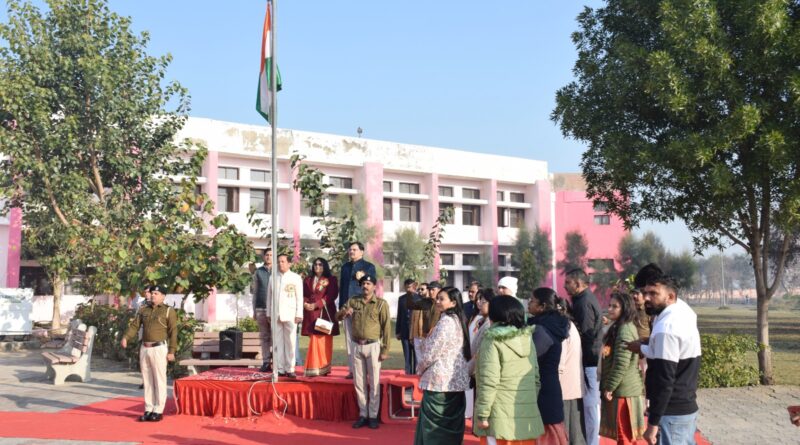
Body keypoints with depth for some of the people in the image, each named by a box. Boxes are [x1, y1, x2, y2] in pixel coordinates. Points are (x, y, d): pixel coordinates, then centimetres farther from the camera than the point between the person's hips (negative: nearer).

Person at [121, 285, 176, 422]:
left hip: (159, 348, -5)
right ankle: (148, 410, 15)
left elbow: (173, 332, -5)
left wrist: (171, 351, -11)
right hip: (144, 348, 5)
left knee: (159, 380, -2)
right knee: (147, 381, 9)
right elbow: (134, 325, 5)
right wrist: (125, 338, -13)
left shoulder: (169, 311, -2)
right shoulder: (144, 310, 13)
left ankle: (158, 411, 2)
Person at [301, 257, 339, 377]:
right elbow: (303, 295, 13)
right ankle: (314, 368, 0)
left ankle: (324, 368, -2)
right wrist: (305, 303, -10)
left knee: (325, 341, -4)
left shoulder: (331, 280, 5)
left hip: (325, 313, -3)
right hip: (311, 314, 3)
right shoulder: (308, 280, 18)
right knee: (314, 340, -2)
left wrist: (317, 304, -13)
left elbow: (332, 295, -6)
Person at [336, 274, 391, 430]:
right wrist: (344, 312, -17)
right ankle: (363, 415, 18)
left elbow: (386, 327, -5)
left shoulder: (381, 303, -4)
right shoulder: (353, 301, 7)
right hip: (356, 346, 4)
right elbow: (338, 316, 7)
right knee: (359, 382, 8)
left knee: (374, 382, 2)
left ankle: (373, 416, 9)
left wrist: (385, 350, -9)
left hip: (373, 346, -4)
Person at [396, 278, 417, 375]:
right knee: (407, 357, 9)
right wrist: (397, 331, 9)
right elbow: (399, 316, 12)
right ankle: (408, 374, 15)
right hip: (405, 333, 4)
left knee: (416, 356, 0)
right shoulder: (402, 299, 10)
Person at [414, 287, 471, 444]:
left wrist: (420, 369, 1)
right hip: (454, 381, 9)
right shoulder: (457, 320, 12)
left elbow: (431, 352, -17)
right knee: (450, 427, 12)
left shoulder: (445, 322, -17)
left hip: (440, 381, -9)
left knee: (434, 430, -2)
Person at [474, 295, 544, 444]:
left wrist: (482, 414, -12)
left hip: (501, 417, -6)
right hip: (528, 416, 6)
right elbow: (536, 377, 13)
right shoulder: (527, 339, 10)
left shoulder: (493, 340, -9)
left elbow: (489, 381, -16)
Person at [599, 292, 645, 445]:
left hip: (623, 390, -10)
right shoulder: (619, 327, 14)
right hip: (621, 388, 10)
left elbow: (621, 364, -23)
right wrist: (608, 386, 18)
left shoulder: (624, 330, -18)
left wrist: (609, 387, -16)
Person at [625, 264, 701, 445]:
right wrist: (643, 347, 15)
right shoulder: (683, 314, 8)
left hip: (672, 414, -10)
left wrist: (653, 423, -20)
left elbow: (664, 380, -23)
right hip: (687, 408, 10)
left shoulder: (666, 328, -20)